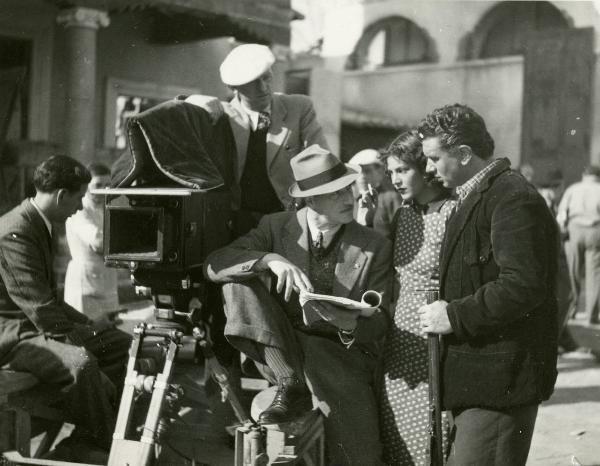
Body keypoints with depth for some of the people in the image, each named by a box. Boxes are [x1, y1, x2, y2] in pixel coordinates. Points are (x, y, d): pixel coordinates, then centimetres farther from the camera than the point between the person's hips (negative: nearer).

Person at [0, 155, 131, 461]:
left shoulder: (39, 225, 10)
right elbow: (42, 311, -27)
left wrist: (85, 323, 8)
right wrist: (87, 336, -19)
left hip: (35, 325, 11)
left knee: (121, 343, 6)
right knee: (82, 361, -34)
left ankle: (83, 444, 4)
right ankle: (102, 447, -13)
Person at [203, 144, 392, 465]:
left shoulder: (375, 247, -4)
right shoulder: (278, 227, -3)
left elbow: (380, 321, -5)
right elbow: (214, 265, -14)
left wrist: (351, 325, -30)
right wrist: (270, 260, -32)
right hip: (281, 353, 2)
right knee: (238, 280, -21)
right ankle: (291, 388, -18)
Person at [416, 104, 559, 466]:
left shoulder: (513, 199, -16)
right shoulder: (478, 196, 17)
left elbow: (524, 286, -26)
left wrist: (455, 316, -19)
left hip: (500, 378, -10)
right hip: (478, 371, 10)